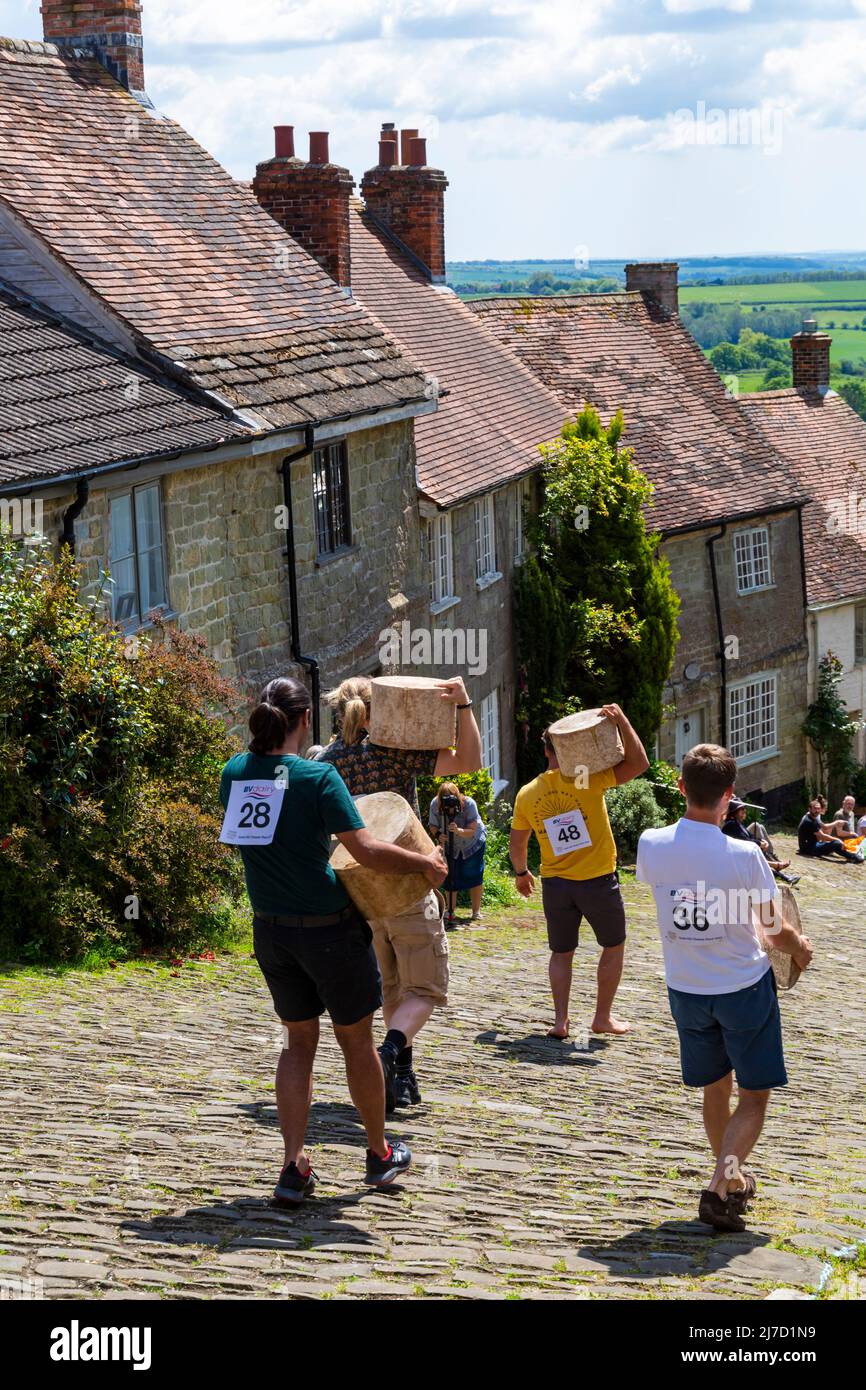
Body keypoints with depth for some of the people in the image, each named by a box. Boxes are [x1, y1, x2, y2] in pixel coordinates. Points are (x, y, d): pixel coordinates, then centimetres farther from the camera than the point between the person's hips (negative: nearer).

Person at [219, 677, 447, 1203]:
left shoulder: (235, 772, -2)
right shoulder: (318, 776, -18)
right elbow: (366, 850, -20)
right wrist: (426, 862, -6)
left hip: (271, 930, 5)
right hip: (328, 928, -5)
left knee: (299, 1041, 17)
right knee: (357, 1040, 14)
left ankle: (294, 1169, 6)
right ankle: (380, 1155, 30)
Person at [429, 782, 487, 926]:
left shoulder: (468, 804, -33)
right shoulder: (435, 805, -26)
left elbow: (472, 830, -34)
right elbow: (433, 826, -16)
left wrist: (458, 831, -53)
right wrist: (438, 835, -38)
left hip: (473, 843, -2)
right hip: (450, 845, 2)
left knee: (474, 876, -2)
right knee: (450, 877, -3)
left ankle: (476, 912, 9)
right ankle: (450, 911, 6)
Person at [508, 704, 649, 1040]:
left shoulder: (527, 794, 0)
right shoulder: (587, 779, -13)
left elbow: (517, 843, 9)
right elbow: (638, 763, -12)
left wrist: (521, 873, 27)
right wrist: (622, 722, -16)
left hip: (555, 884, 3)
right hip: (598, 881, -3)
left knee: (561, 953, 18)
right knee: (614, 947, 17)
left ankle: (560, 1020, 8)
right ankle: (603, 1017, 19)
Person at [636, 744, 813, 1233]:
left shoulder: (651, 845, -15)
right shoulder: (745, 856, -24)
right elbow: (776, 931, -10)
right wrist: (800, 947, 13)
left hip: (685, 988, 4)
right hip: (744, 987, -4)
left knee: (716, 1088, 23)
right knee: (754, 1097, 7)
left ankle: (736, 1180, 38)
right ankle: (719, 1188, -11)